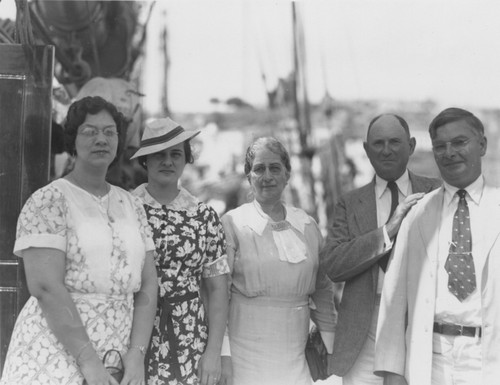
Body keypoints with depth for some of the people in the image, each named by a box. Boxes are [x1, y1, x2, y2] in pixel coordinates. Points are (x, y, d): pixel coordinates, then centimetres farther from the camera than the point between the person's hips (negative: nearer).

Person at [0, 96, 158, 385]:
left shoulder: (132, 206, 10)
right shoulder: (49, 200, -6)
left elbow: (147, 286, 7)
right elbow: (45, 287, -15)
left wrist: (137, 354, -7)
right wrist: (88, 360, -19)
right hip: (56, 356, -5)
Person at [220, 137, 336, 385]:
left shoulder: (307, 226, 8)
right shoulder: (232, 223, -4)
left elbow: (322, 289, 15)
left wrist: (328, 343, 11)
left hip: (296, 353, 3)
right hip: (247, 353, -3)